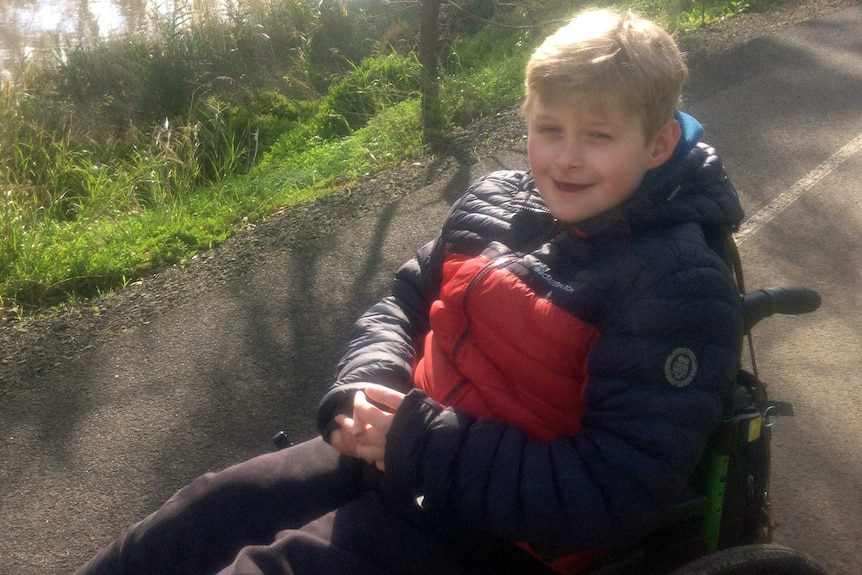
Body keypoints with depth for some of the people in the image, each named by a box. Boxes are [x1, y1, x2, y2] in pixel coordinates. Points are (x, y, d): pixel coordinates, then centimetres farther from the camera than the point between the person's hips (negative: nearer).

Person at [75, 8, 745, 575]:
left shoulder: (680, 285, -19)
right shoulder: (495, 201, 1)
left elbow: (619, 494, -23)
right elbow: (404, 302, 12)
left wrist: (421, 445, -24)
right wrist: (365, 389, -11)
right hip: (398, 446, 7)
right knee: (211, 508, 3)